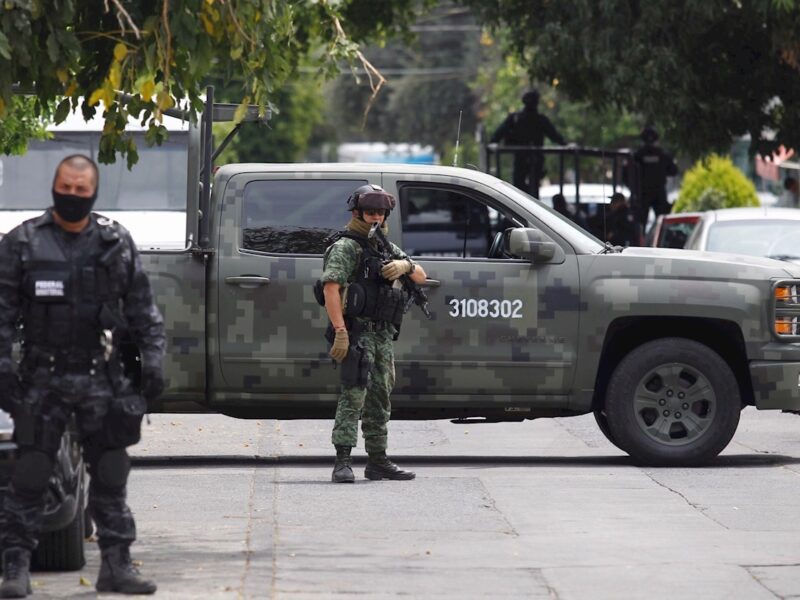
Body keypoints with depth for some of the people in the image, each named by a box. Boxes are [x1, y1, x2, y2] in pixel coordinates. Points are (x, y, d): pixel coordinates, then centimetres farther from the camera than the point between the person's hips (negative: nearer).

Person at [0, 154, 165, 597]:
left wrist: (152, 360, 3)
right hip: (42, 378, -2)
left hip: (101, 379, 2)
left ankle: (116, 564, 12)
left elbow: (143, 309, 12)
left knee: (110, 476, 5)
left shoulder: (116, 243, 8)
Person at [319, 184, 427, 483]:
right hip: (357, 332, -8)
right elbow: (331, 287, -18)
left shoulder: (386, 248, 20)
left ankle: (378, 461, 22)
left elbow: (420, 276, 17)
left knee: (380, 398, 13)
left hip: (383, 335, 8)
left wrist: (404, 265, -8)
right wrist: (340, 332, -27)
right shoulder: (346, 247, -6)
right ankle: (342, 462, -21)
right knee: (354, 393, -17)